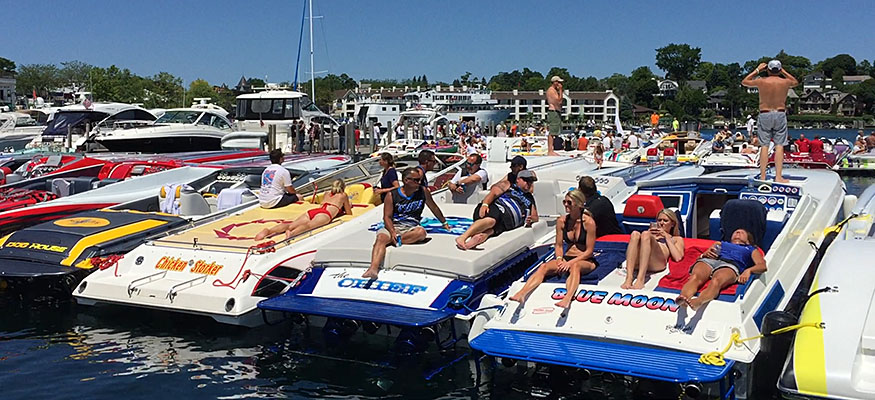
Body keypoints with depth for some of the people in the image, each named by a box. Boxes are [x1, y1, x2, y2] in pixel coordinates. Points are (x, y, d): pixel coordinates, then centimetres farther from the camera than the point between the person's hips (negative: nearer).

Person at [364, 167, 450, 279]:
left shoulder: (423, 192, 6)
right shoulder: (392, 195, 0)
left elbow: (434, 208, 22)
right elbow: (387, 217, -3)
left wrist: (444, 223, 32)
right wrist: (393, 232, -22)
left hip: (411, 228, 2)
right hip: (393, 226, -2)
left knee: (421, 232, -34)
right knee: (381, 238, -34)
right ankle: (373, 268, -52)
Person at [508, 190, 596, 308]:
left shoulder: (588, 222, -10)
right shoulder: (561, 221, 5)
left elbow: (589, 251, -10)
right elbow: (559, 245, 10)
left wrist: (570, 262, -19)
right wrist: (559, 259, -11)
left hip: (586, 261, -5)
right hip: (567, 258, 5)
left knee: (575, 266, -41)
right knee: (544, 267, -25)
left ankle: (567, 299, -66)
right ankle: (521, 294, -45)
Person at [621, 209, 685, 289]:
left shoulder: (677, 239, 31)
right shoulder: (653, 233, 40)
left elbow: (678, 258, 8)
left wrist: (667, 237, 12)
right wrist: (650, 234, 13)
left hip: (657, 264, -3)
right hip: (638, 263, 3)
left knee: (645, 234, -27)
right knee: (635, 234, -24)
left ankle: (640, 279, -44)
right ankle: (629, 278, -42)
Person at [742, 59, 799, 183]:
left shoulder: (761, 81, -7)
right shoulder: (785, 82, -1)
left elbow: (744, 82, 12)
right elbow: (796, 82, 24)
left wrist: (757, 70, 16)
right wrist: (784, 72, 24)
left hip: (764, 114, 0)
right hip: (780, 114, 0)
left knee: (764, 146, 3)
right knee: (779, 146, 1)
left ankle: (762, 176, 3)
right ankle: (778, 176, -2)